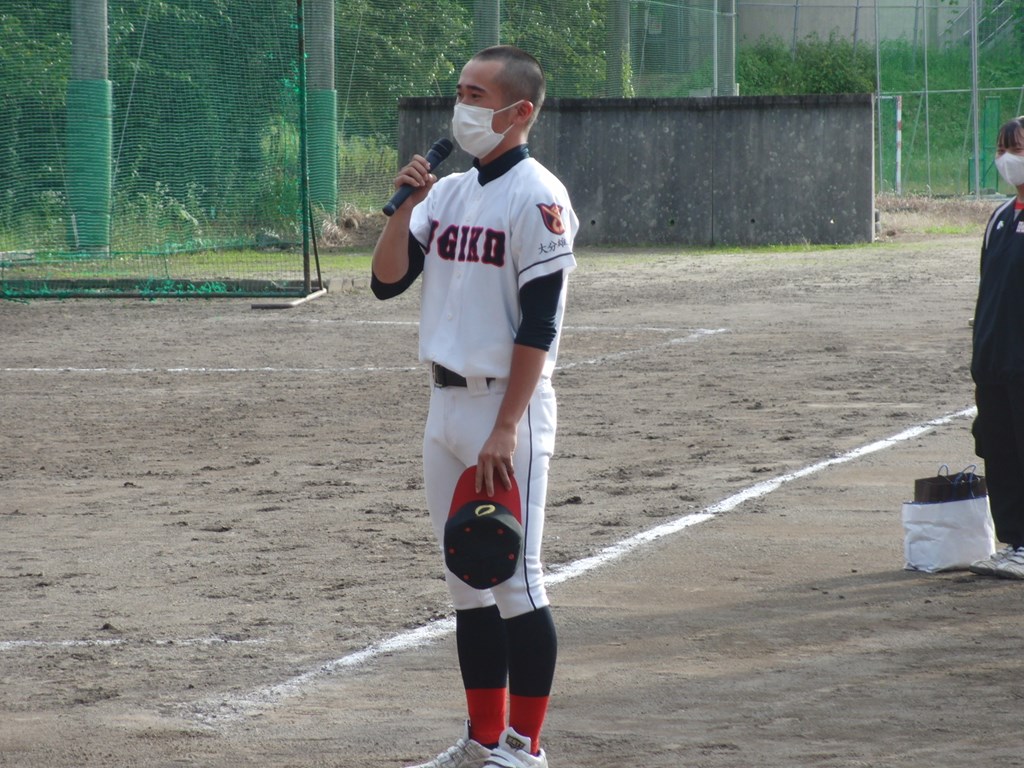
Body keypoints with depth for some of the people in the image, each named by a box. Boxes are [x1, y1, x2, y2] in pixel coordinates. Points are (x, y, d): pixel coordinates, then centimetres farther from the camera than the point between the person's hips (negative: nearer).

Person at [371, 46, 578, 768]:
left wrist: (505, 431, -21)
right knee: (468, 581, 12)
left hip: (507, 408, -8)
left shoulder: (537, 197, -11)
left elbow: (539, 324, -16)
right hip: (447, 405, 8)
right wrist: (406, 204, -6)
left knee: (516, 581, -6)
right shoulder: (449, 192, 13)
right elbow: (388, 281, 9)